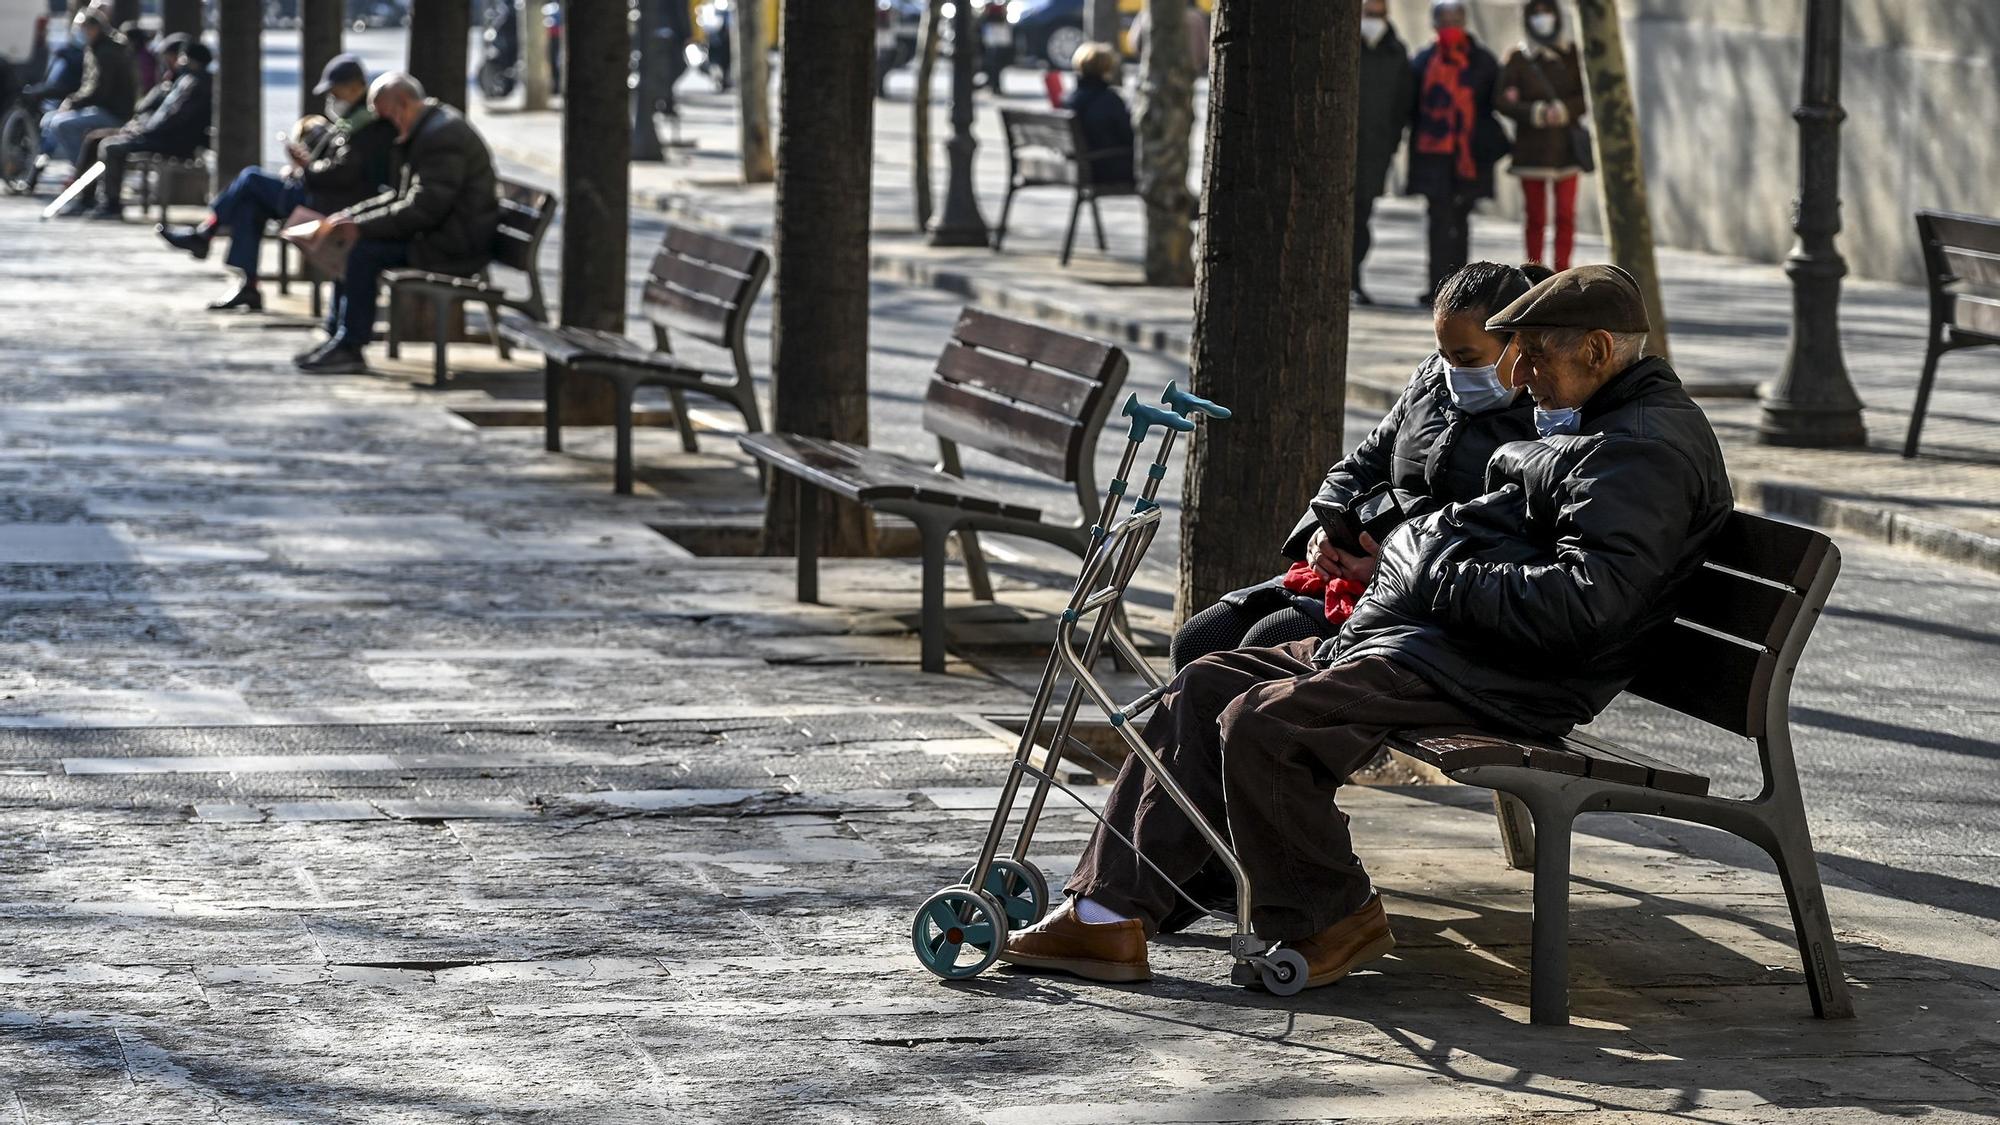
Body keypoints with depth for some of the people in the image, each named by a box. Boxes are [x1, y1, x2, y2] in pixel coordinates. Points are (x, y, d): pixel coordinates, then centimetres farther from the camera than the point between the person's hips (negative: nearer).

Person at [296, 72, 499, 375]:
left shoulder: (442, 134, -20)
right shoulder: (426, 129, 15)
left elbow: (424, 208, -26)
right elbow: (403, 196, 20)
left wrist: (361, 224, -21)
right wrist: (351, 215, 7)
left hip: (456, 245, -11)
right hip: (442, 234, 11)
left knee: (365, 251, -20)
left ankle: (350, 348, -14)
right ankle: (339, 336, 6)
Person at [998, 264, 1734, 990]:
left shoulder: (1649, 450, -13)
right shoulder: (1583, 427, 22)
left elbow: (1582, 602, -26)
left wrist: (1444, 579, -16)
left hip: (1493, 677, -11)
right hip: (1420, 634, 11)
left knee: (1263, 722, -25)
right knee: (1204, 687, 4)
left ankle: (1331, 923, -5)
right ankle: (1107, 916, 0)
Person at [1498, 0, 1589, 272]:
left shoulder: (1571, 55, 7)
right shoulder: (1518, 58, 1)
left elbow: (1586, 97, 3)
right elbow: (1505, 101, -5)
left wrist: (1564, 109, -16)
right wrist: (1534, 112, -20)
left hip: (1565, 145, 1)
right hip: (1531, 147, -1)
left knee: (1566, 215, -3)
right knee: (1536, 217, 2)